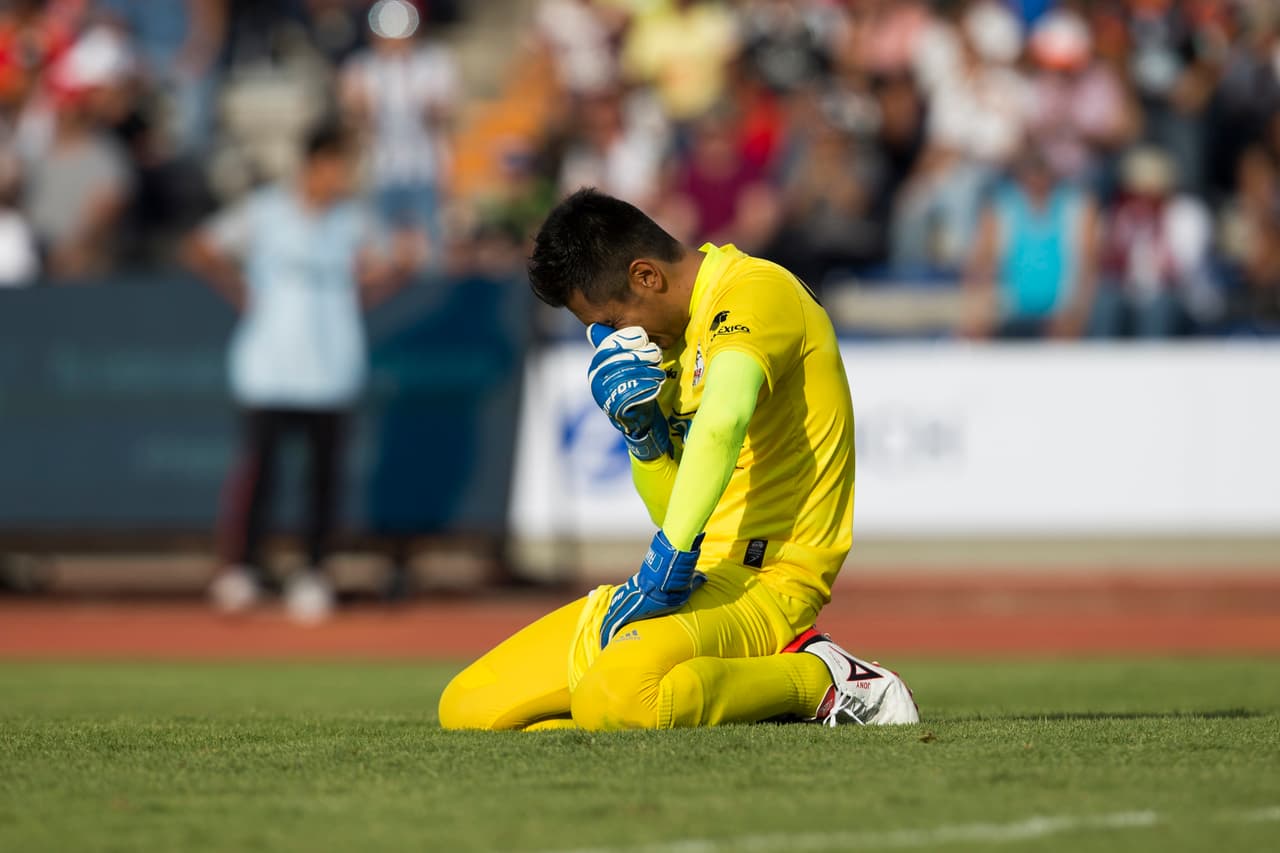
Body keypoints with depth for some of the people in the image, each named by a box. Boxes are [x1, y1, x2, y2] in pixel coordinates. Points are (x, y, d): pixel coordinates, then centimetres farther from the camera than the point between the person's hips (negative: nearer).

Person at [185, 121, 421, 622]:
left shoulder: (353, 221, 8)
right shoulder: (264, 213, -1)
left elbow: (370, 286, 6)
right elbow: (202, 251, 5)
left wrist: (400, 265, -12)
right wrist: (241, 293, -1)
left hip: (332, 368, 3)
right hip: (269, 366, -3)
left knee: (325, 470, 2)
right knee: (259, 463, -7)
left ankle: (312, 575, 10)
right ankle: (240, 567, 6)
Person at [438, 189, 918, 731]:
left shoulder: (756, 290, -11)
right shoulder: (676, 333, 18)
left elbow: (722, 423, -31)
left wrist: (672, 552, -36)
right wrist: (641, 428, 0)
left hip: (761, 581, -10)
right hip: (697, 579, 10)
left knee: (609, 702, -38)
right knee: (467, 707, 0)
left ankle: (824, 680, -12)